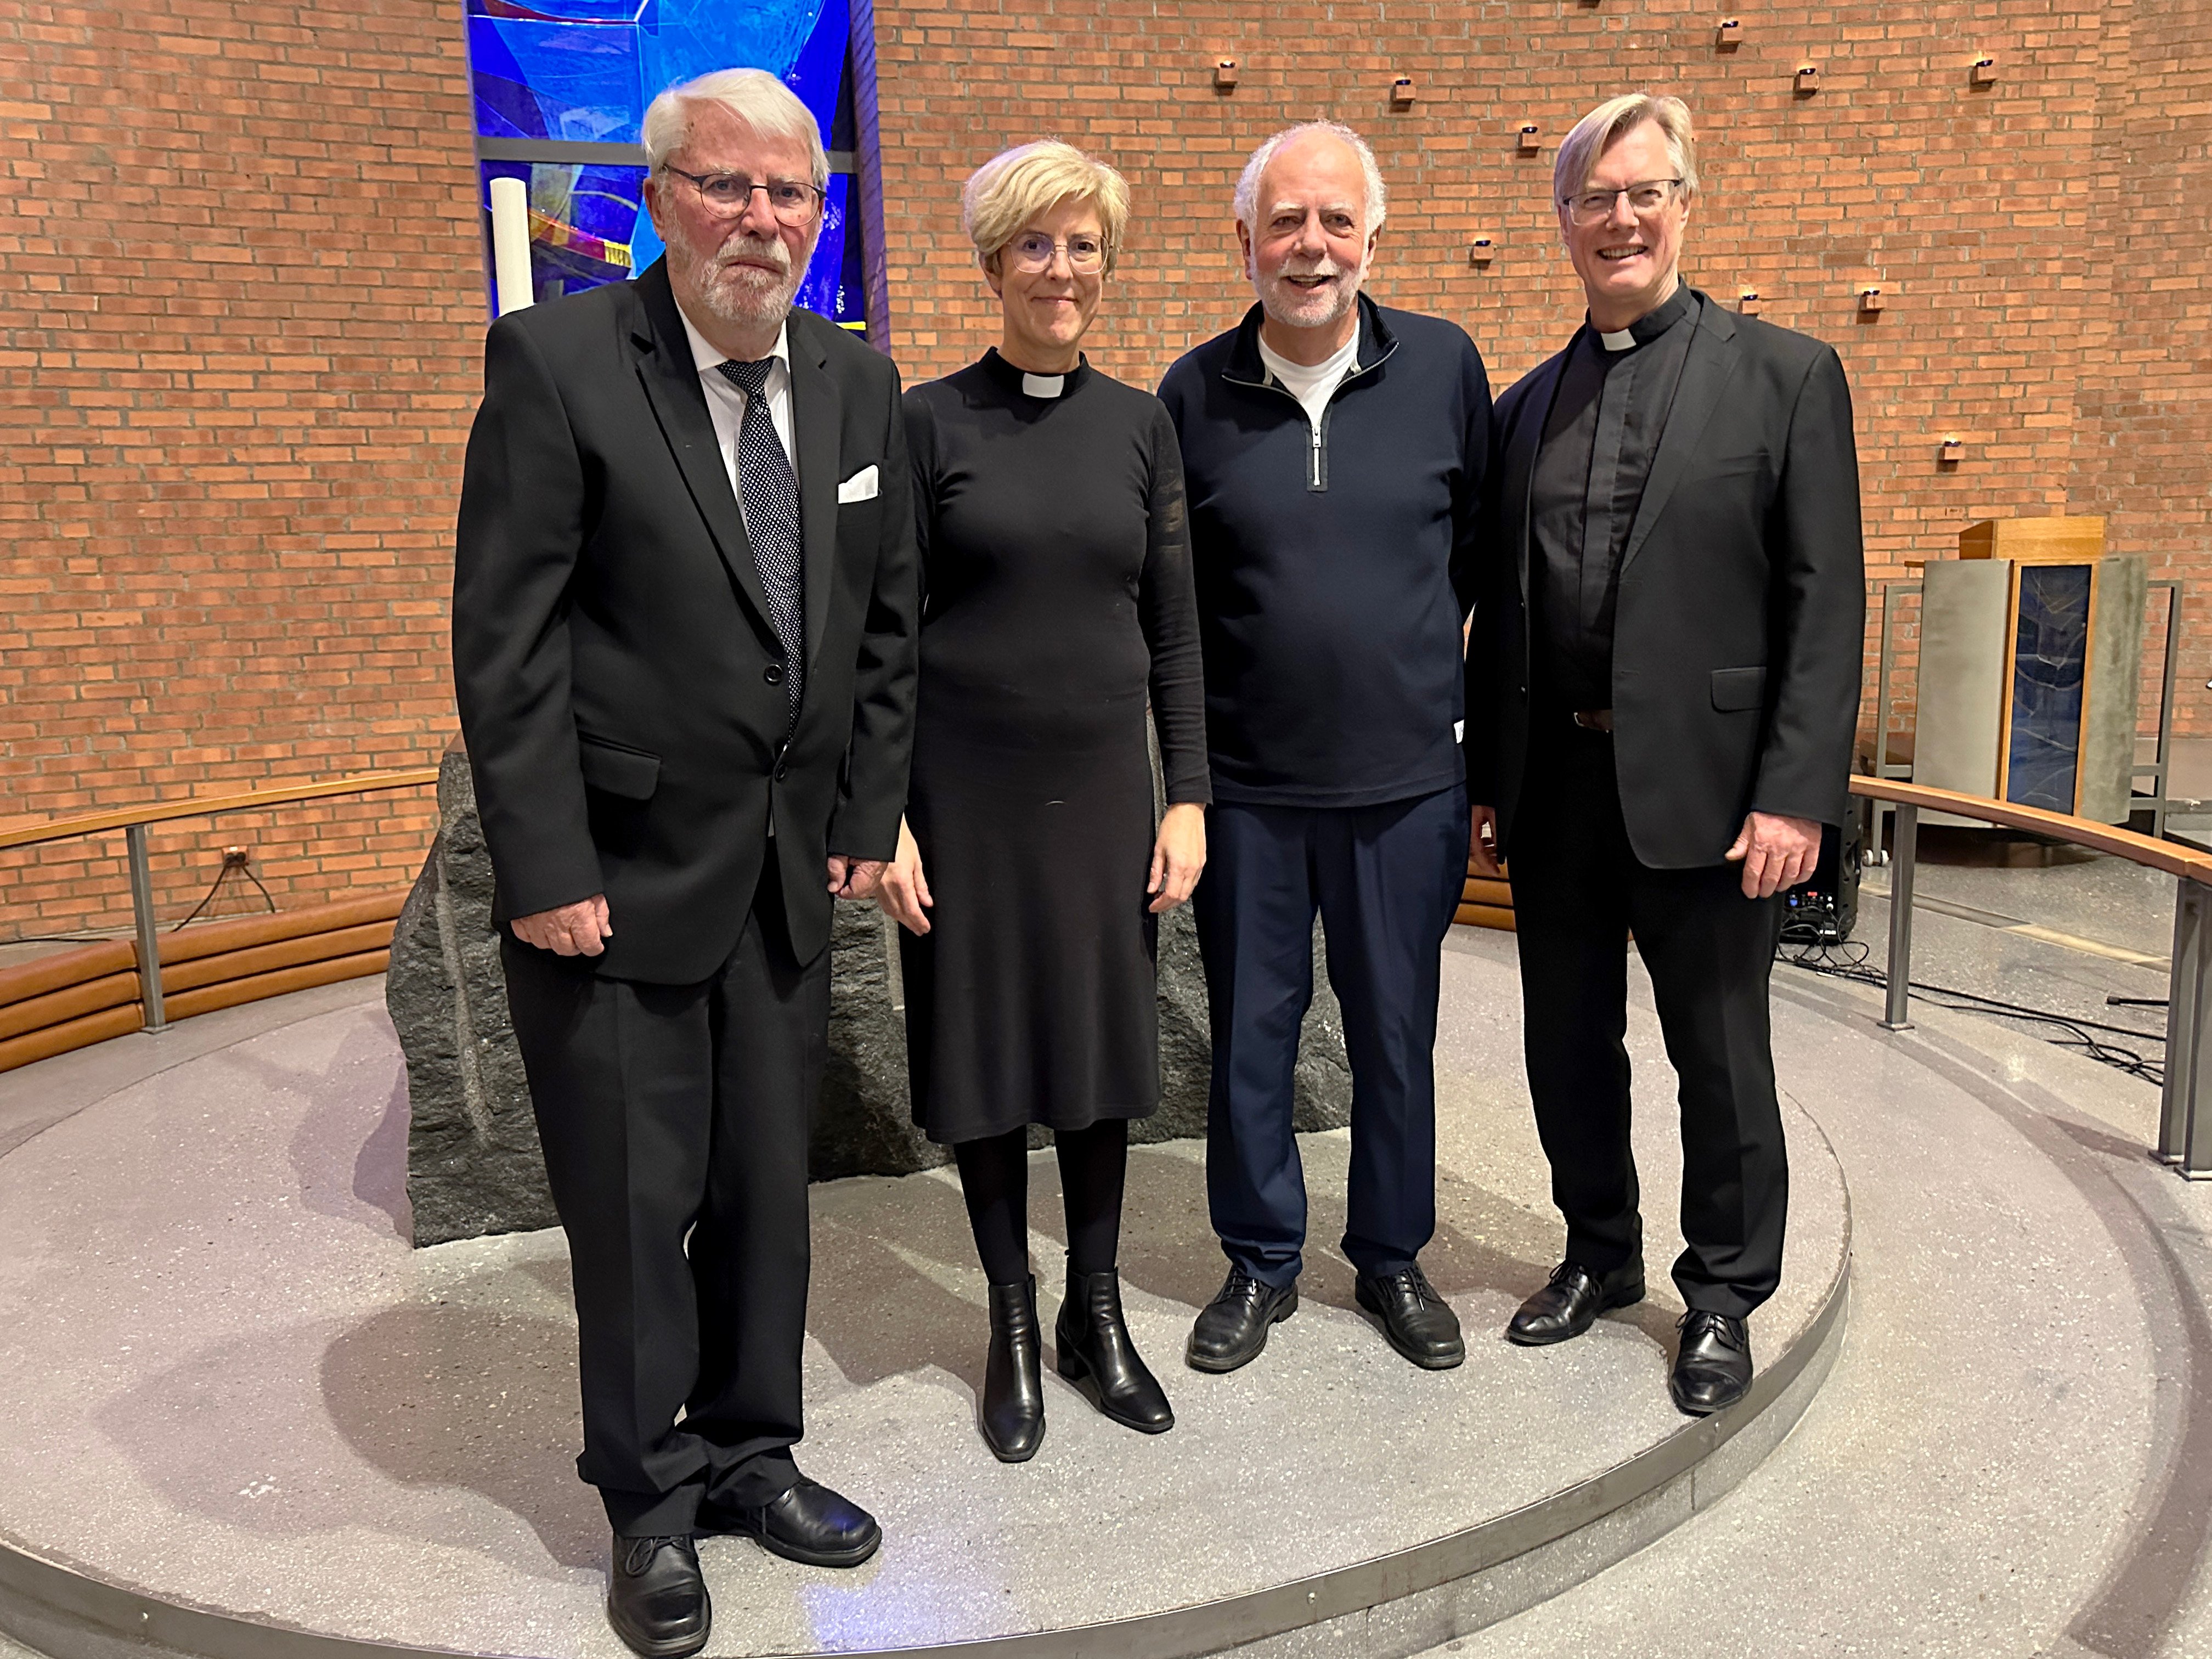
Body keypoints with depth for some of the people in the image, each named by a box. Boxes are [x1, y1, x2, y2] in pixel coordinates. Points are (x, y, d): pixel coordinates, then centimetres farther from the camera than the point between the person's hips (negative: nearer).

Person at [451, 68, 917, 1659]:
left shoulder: (858, 381, 5)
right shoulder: (557, 361, -10)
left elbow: (887, 619, 11)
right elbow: (506, 643, -12)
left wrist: (868, 812, 6)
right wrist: (546, 868, -15)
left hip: (789, 872, 5)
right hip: (617, 876, -4)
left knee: (767, 1192, 16)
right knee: (635, 1208, 8)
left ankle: (748, 1454, 37)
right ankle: (651, 1501, 30)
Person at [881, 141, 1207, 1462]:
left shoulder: (1138, 423, 5)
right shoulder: (929, 422, -3)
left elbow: (1174, 626, 7)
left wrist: (1189, 796, 1)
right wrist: (882, 815, -9)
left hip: (1105, 784, 3)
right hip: (967, 791, -2)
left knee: (1102, 1047, 11)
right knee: (988, 1051, 8)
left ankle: (1097, 1316, 30)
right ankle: (1015, 1327, 27)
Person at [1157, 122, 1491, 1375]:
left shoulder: (1444, 366, -2)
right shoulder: (1195, 393, -3)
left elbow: (1482, 544, 9)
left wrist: (1411, 657, 9)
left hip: (1407, 778, 0)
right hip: (1246, 783, 0)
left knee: (1397, 1035, 12)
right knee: (1250, 1034, 11)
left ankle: (1394, 1257, 33)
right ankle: (1263, 1264, 30)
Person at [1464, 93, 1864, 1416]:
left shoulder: (1787, 375, -1)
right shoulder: (1530, 404, 11)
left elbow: (1826, 602, -7)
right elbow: (1501, 609, 12)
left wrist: (1796, 794, -14)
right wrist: (1486, 783, 8)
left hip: (1704, 785, -4)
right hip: (1556, 784, 4)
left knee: (1722, 1058, 9)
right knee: (1569, 1046, 15)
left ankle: (1725, 1298, 29)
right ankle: (1602, 1255, 37)